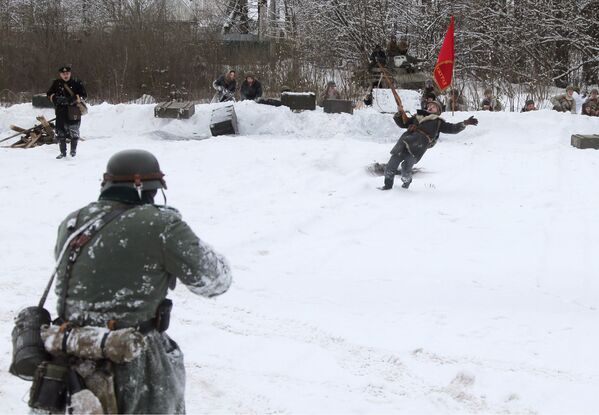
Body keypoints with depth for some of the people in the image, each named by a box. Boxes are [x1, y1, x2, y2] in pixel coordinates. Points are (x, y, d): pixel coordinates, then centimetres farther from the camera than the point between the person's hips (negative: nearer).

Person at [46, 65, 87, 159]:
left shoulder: (77, 83, -2)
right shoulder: (56, 83, 6)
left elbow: (84, 95, -2)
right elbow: (49, 94, 11)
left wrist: (75, 99, -19)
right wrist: (55, 98, -11)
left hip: (73, 112, -3)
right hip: (61, 111, 3)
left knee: (74, 132, 4)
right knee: (60, 133, 5)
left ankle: (73, 150, 21)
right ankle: (63, 152, 15)